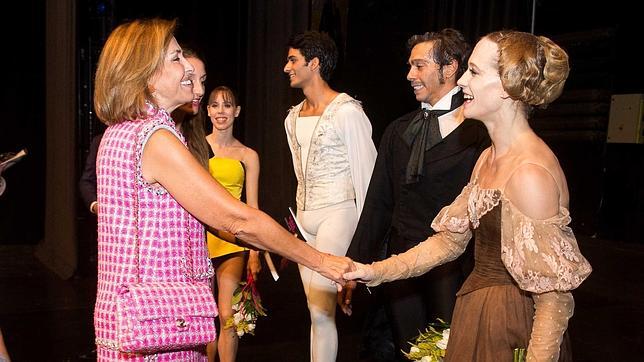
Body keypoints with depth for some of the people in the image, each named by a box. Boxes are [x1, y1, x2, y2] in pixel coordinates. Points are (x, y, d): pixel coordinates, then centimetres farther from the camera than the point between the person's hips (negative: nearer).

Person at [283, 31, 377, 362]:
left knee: (321, 310, -13)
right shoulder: (293, 118, 14)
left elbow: (365, 172, -10)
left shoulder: (346, 111, -10)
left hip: (337, 213, -8)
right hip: (306, 216, 8)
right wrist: (300, 213, 15)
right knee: (317, 310, 10)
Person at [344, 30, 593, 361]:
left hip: (510, 332, -8)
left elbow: (554, 301, -24)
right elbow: (450, 240, 7)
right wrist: (377, 272, 0)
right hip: (476, 316, 8)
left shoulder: (530, 172, -25)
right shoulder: (488, 158, 5)